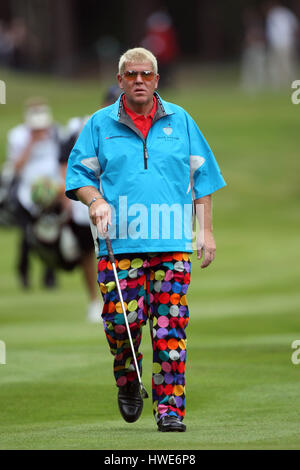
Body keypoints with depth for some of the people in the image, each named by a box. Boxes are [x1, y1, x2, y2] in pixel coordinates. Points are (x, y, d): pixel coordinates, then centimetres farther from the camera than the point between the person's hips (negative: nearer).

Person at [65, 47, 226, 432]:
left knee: (170, 326, -7)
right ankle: (127, 381, 22)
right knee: (122, 320, -8)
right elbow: (79, 173, 12)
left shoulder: (180, 121, 12)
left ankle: (169, 407, -4)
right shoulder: (100, 124, 9)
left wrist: (206, 230, 9)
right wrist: (95, 200, -9)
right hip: (121, 242, -1)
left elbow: (202, 176, 16)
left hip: (172, 242, 1)